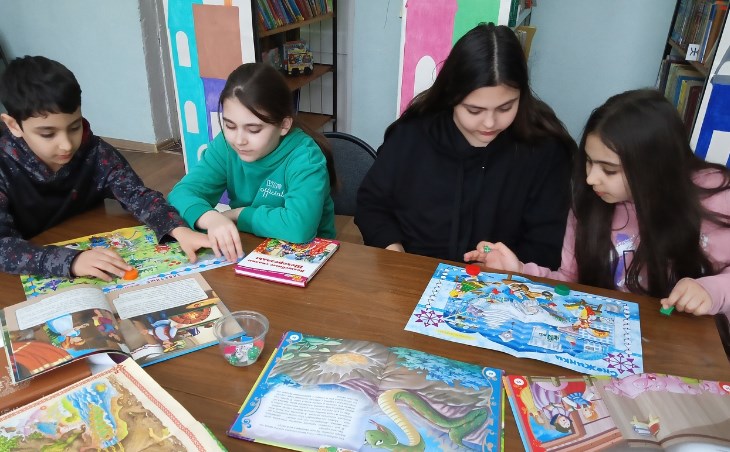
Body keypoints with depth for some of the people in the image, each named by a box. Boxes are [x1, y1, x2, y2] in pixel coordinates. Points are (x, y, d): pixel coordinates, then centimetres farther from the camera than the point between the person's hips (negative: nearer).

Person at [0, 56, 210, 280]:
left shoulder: (96, 153, -11)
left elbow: (138, 195, -14)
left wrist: (179, 231, -33)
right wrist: (71, 260, -41)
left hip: (92, 249, 1)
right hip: (32, 279, -1)